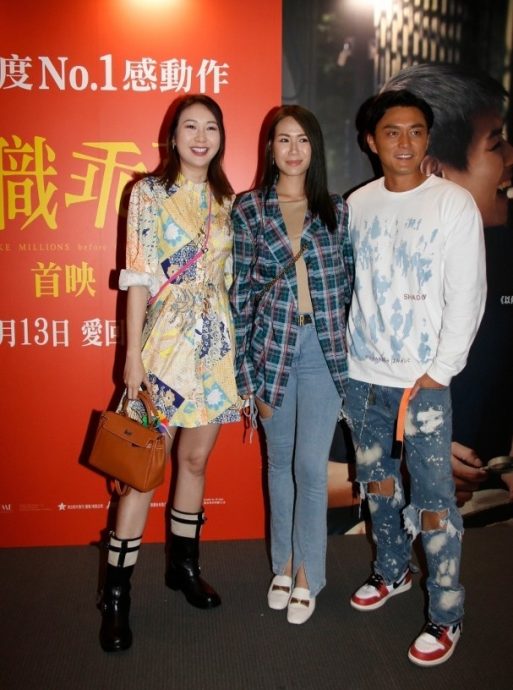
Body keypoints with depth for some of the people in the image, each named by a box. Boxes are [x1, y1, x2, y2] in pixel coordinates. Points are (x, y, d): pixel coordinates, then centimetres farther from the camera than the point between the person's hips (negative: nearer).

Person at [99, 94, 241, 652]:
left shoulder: (225, 200, 11)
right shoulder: (149, 193, -2)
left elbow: (229, 278, 14)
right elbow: (138, 277, -6)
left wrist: (239, 343, 10)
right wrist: (133, 354, -9)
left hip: (217, 345, 5)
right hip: (165, 345, -4)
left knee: (196, 459, 13)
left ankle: (184, 565, 31)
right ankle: (116, 595, 11)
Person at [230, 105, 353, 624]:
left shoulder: (335, 210, 5)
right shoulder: (247, 211, 0)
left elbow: (347, 284, 9)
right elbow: (240, 293, -2)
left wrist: (348, 346, 3)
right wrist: (244, 372, -5)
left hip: (324, 347, 0)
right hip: (271, 345, 0)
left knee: (311, 465, 1)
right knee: (280, 461, 13)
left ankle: (307, 575, 20)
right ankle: (283, 564, 31)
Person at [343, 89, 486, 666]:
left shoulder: (455, 204, -6)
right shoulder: (358, 204, 7)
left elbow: (468, 295, -8)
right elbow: (346, 283, 11)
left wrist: (440, 371, -11)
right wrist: (343, 357, 7)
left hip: (423, 379, -4)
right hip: (361, 374, 5)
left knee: (433, 500, -1)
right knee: (377, 482, 17)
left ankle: (446, 616, 16)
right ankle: (391, 571, 39)